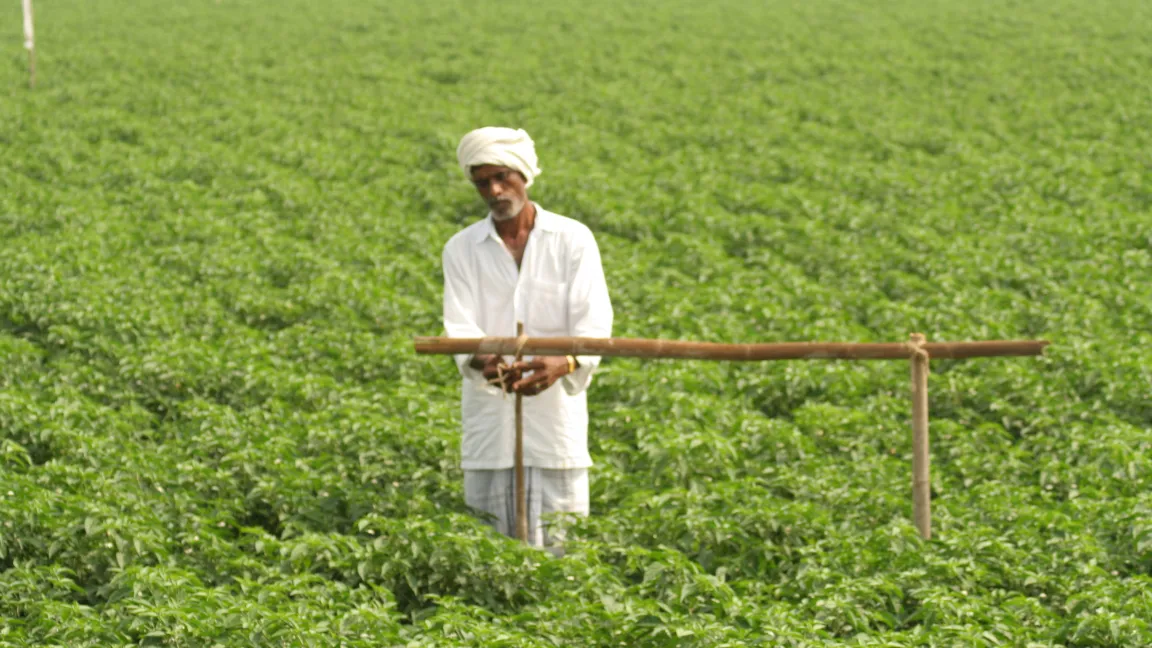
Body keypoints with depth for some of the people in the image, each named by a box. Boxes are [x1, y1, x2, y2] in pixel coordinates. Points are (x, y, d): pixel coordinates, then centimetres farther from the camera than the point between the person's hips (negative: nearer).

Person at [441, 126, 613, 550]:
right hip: (489, 424, 2)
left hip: (556, 418, -1)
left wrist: (564, 364, -30)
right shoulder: (462, 250, 7)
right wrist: (481, 361, -29)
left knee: (559, 543, -3)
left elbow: (593, 325, -8)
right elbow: (460, 327, -5)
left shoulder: (573, 240, 1)